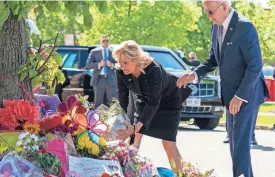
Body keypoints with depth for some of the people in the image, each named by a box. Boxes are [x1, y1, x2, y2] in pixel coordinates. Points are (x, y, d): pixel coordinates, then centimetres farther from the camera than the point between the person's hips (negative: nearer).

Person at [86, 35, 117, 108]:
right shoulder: (94, 52, 8)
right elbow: (88, 65, -1)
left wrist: (112, 65, -16)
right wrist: (99, 64, -14)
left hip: (111, 80, 0)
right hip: (99, 80, 0)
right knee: (98, 104, 5)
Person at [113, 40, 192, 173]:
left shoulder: (153, 69, -39)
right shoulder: (121, 72, -23)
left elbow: (154, 103, -40)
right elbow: (122, 100, -17)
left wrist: (137, 127, -49)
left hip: (168, 100, -5)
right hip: (144, 99, 5)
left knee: (168, 143, -10)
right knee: (135, 137, -2)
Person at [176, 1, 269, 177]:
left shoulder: (245, 27, -20)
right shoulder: (217, 26, 5)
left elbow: (255, 66, -21)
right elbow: (213, 60, 14)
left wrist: (240, 96, -20)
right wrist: (195, 74, -4)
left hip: (246, 95, -8)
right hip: (231, 95, 8)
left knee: (241, 143, -11)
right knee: (234, 141, 14)